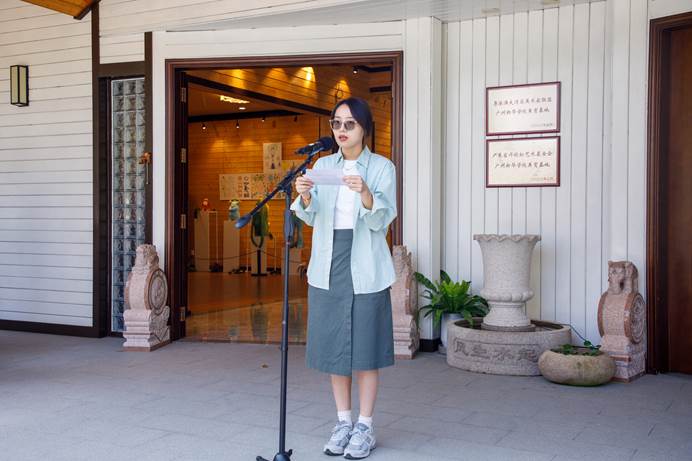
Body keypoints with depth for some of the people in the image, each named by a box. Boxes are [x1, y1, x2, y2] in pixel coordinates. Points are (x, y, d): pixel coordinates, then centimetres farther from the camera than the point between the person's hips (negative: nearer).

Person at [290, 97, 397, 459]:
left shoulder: (382, 167, -1)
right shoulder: (323, 165, 9)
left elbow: (382, 221, -11)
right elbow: (311, 217, 1)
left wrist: (365, 193, -30)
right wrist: (305, 197, -21)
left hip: (365, 269, -4)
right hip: (327, 266, 4)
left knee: (364, 347, 1)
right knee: (333, 345, 8)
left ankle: (365, 427, 13)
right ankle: (343, 422, 22)